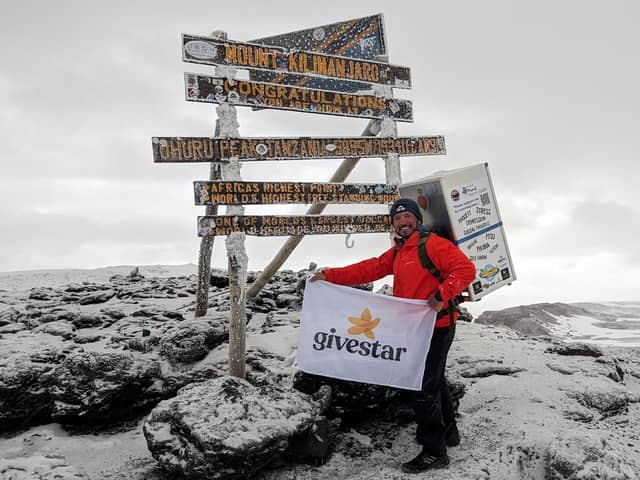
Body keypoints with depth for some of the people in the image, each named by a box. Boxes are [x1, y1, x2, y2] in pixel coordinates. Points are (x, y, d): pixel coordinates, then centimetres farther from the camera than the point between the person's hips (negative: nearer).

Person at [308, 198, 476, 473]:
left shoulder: (432, 244, -12)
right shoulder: (397, 253, 14)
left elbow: (465, 269, -20)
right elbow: (368, 270, 8)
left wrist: (442, 295, -31)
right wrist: (330, 276, 1)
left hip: (436, 327, -9)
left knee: (424, 388, -5)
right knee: (434, 381, 22)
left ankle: (434, 452, 8)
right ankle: (448, 432, 41)